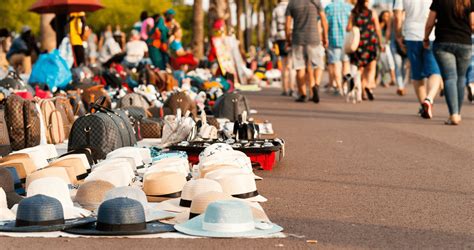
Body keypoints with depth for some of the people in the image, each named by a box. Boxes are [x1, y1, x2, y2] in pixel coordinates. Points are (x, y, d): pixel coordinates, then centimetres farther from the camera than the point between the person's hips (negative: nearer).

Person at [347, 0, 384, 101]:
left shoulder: (353, 13, 1)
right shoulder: (372, 13, -2)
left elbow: (348, 28, -4)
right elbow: (377, 29, -1)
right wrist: (380, 43, 6)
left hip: (358, 43, 2)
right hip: (371, 42, -2)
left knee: (360, 68, 11)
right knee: (371, 68, 5)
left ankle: (363, 93, 9)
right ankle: (368, 86, -21)